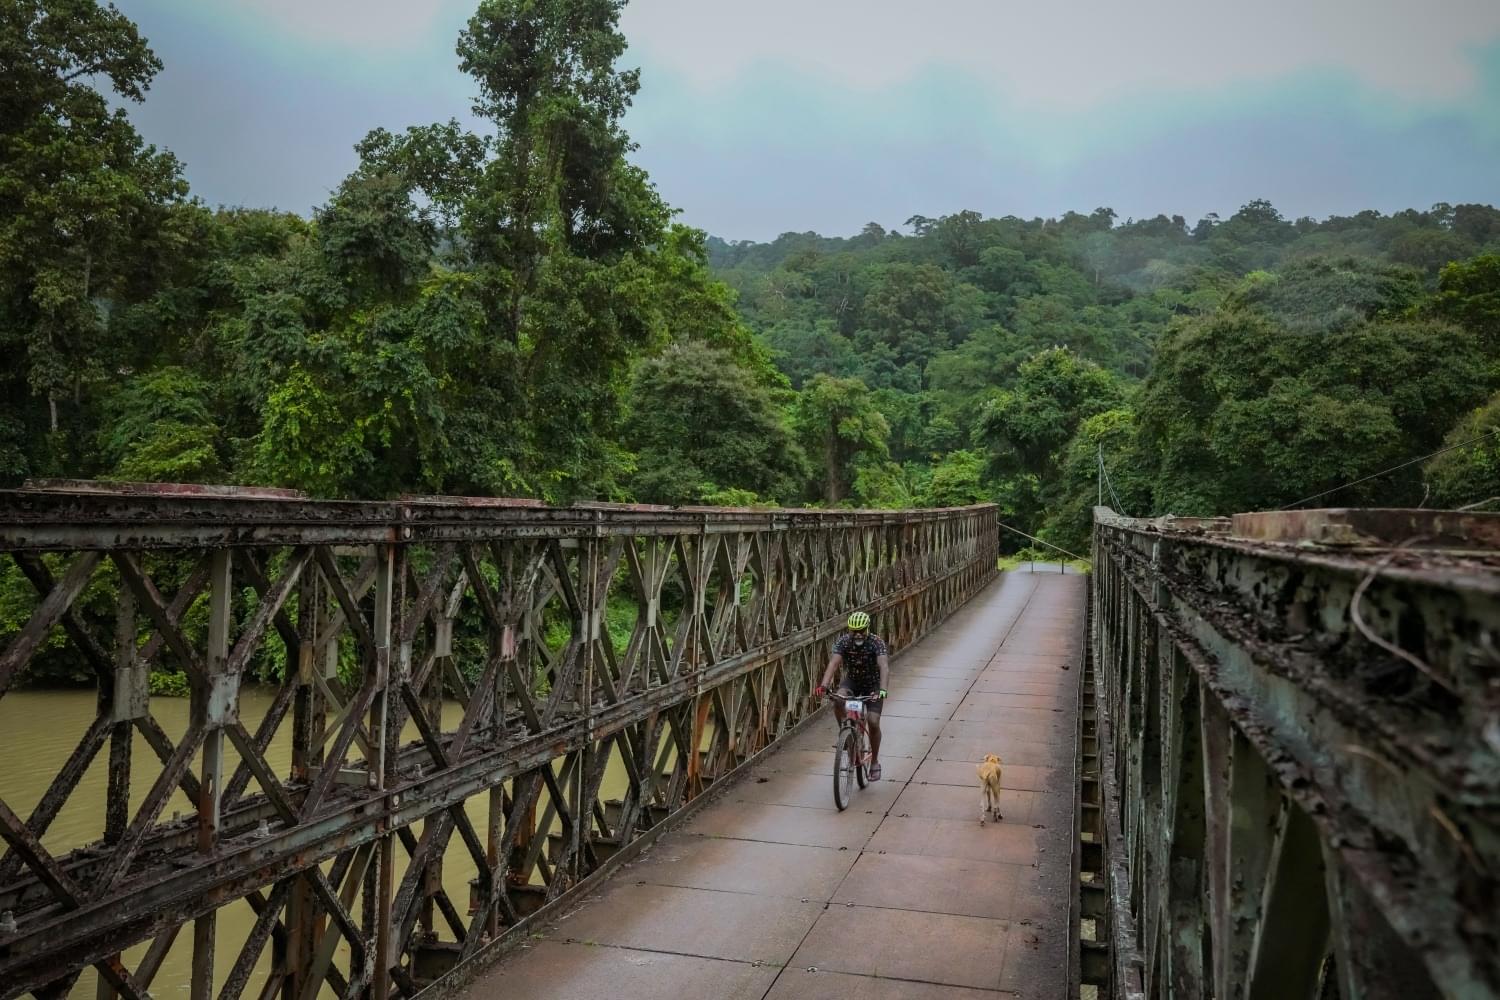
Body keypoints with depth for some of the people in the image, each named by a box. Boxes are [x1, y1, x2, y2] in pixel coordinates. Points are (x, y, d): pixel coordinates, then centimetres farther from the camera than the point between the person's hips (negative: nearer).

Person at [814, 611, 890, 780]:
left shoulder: (876, 643, -27)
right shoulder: (843, 641, -22)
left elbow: (884, 666, -40)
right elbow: (833, 663, -34)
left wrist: (882, 690, -58)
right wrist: (823, 686, -50)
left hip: (873, 684, -2)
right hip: (852, 680, 2)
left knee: (873, 722, -14)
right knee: (837, 701, -30)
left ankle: (874, 762, 7)